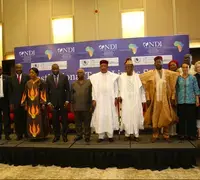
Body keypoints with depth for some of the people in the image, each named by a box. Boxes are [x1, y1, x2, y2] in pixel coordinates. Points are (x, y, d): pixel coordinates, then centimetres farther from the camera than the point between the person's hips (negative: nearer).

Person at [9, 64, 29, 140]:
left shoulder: (26, 76, 2)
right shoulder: (12, 78, 7)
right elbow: (10, 91, 6)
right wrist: (11, 103, 1)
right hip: (16, 101, 2)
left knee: (25, 118, 6)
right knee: (17, 118, 5)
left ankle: (26, 133, 20)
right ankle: (19, 134, 17)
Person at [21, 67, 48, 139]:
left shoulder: (41, 82, -2)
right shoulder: (28, 83, 11)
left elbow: (43, 93, -6)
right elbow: (25, 94, 12)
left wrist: (43, 103, -12)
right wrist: (25, 104, 8)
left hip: (38, 104, -4)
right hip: (30, 105, 4)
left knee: (39, 119, -1)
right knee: (31, 120, 6)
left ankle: (40, 134, 9)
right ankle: (32, 134, 15)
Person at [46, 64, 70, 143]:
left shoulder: (64, 77, 1)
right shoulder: (48, 78, 5)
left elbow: (68, 90, 1)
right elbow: (47, 91, 6)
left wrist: (67, 100, -6)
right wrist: (48, 102, -2)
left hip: (63, 102, -1)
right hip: (53, 103, 1)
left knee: (64, 120, 4)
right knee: (55, 120, 5)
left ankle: (64, 135, 17)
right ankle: (56, 136, 19)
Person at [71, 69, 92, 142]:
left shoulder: (89, 82, 4)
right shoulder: (73, 84, 12)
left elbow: (91, 94, 1)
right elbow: (71, 95, 12)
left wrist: (91, 105, -4)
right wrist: (72, 106, 7)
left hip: (86, 107, -3)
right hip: (76, 107, 3)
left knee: (87, 122, 3)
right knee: (78, 122, 10)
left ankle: (87, 136, 14)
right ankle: (79, 135, 23)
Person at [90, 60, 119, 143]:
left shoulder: (113, 76, 4)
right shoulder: (94, 76, 7)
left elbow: (116, 88, 4)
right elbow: (93, 89, 4)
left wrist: (116, 98, -4)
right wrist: (93, 99, -2)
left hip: (110, 100, 0)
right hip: (99, 100, 1)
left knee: (110, 117, 3)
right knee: (100, 117, 1)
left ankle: (110, 135, 12)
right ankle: (101, 136, 9)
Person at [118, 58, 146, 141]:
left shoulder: (137, 76, 3)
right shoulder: (121, 77, 4)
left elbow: (141, 90, 4)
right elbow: (119, 89, 5)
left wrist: (143, 100, 2)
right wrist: (119, 96, -11)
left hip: (136, 101, 0)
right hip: (126, 101, 0)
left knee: (136, 117, 2)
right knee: (126, 117, 2)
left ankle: (136, 134, 13)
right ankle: (127, 134, 15)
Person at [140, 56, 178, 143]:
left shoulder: (169, 73, 5)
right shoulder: (150, 74, 0)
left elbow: (172, 86, 6)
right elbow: (147, 87, -2)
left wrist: (173, 97, 1)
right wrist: (148, 98, -7)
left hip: (166, 99, 1)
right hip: (154, 99, -1)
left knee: (166, 117, 5)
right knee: (155, 117, 3)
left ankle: (166, 135, 19)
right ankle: (155, 135, 15)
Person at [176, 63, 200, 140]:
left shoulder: (193, 78, 2)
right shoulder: (178, 78, 5)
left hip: (191, 101, -1)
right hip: (181, 101, 1)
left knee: (191, 117, 2)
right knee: (182, 117, 5)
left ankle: (191, 134, 13)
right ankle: (182, 133, 15)